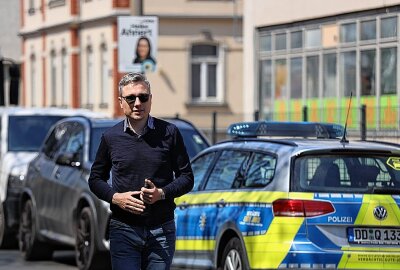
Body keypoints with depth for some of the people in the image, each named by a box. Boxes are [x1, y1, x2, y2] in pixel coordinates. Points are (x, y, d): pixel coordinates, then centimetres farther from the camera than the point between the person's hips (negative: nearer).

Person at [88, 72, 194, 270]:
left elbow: (187, 177, 6)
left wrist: (162, 193, -12)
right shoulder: (111, 138, 5)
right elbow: (95, 179, 14)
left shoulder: (169, 133, 2)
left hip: (161, 230, 0)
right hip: (124, 229, 0)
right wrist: (115, 197, -6)